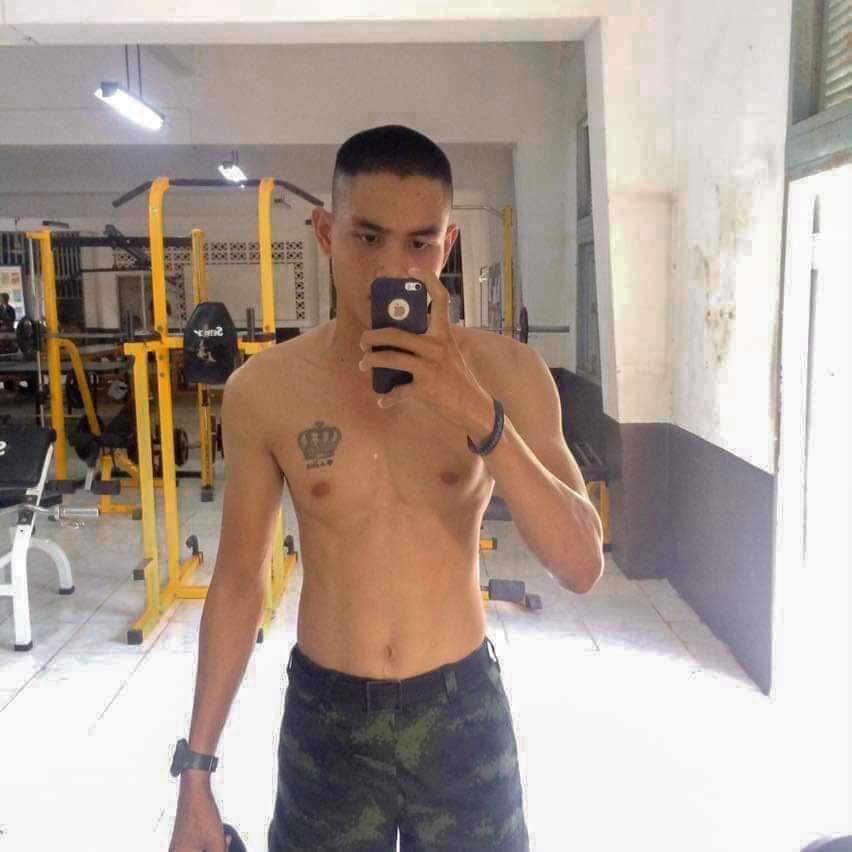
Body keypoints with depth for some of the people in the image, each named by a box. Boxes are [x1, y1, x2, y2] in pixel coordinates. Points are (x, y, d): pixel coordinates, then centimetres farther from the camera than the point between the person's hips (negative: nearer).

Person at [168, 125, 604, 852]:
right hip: (325, 716, 1)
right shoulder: (262, 391, -9)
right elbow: (240, 579, 0)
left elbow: (582, 567, -15)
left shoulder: (506, 372, -11)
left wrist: (479, 414, -28)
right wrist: (197, 767, 2)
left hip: (464, 711, 0)